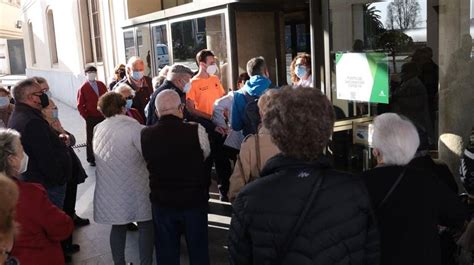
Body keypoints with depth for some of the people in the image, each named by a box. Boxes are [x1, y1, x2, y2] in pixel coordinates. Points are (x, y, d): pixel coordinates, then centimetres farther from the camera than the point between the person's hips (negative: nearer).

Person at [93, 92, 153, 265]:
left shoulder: (98, 129, 4)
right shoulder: (133, 126, -15)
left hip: (110, 189, 5)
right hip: (135, 188, -5)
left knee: (118, 226, 17)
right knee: (145, 225, 10)